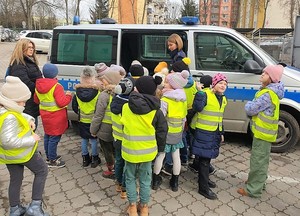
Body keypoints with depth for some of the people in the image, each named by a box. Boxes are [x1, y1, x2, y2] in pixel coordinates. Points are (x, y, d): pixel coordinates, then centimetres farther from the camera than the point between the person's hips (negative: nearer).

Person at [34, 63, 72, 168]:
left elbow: (36, 100, 14)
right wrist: (68, 95, -9)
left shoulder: (38, 86, 3)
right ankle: (52, 160, 11)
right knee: (54, 138, 2)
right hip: (56, 118, -8)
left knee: (47, 136, 19)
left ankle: (49, 156, 34)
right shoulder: (57, 86, -21)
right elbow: (61, 103, -24)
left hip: (45, 115, 8)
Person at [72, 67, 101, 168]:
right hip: (94, 121, -3)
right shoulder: (97, 92, -20)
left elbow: (74, 106, 3)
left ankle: (85, 159, 27)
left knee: (84, 139, 16)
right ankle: (94, 159, 21)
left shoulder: (78, 91, -8)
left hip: (82, 120, 3)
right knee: (94, 139, 10)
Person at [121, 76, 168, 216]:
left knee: (130, 178, 19)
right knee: (145, 179, 18)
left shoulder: (126, 107, -12)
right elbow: (162, 131, -6)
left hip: (130, 150, 0)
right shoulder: (156, 110, -12)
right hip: (147, 151, 1)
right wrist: (160, 148, 8)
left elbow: (123, 124, 4)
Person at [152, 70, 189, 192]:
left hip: (165, 132, -5)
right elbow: (184, 117, 7)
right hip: (178, 133, 5)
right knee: (176, 156, 14)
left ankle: (155, 180, 25)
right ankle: (175, 182, 28)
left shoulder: (165, 101, -20)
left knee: (160, 156, 10)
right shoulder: (183, 100, 0)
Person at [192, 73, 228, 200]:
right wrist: (200, 92, -28)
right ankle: (203, 188, 7)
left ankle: (204, 179, 38)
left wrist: (221, 133, 21)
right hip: (204, 132, -8)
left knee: (208, 157, 20)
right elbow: (197, 108, -29)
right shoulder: (205, 95, -14)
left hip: (215, 132, 8)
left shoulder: (223, 99, 12)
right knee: (204, 159, -2)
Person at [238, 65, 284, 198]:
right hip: (264, 131, 10)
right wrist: (252, 109, -4)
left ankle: (254, 190, 7)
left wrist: (248, 105, -1)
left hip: (263, 132, -10)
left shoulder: (268, 94, -23)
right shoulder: (269, 90, 11)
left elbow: (250, 109, -22)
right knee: (261, 159, 22)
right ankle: (258, 180, 38)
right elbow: (258, 108, 16)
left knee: (258, 161, -2)